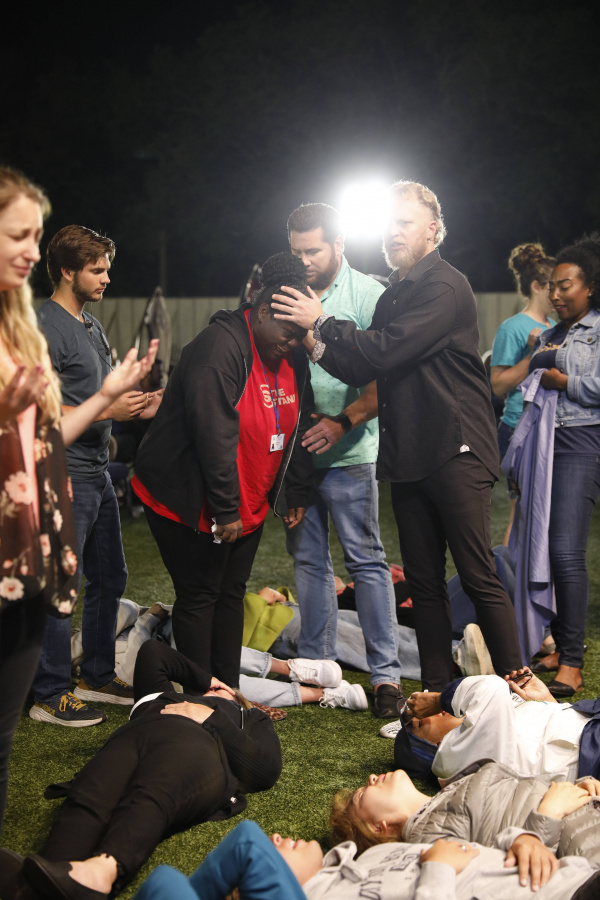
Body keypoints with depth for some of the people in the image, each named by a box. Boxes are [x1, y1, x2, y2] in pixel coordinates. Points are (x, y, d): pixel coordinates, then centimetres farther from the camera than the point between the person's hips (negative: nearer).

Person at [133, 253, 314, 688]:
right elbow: (215, 436, -27)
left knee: (231, 594, 13)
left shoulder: (293, 358, 4)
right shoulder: (220, 348, -24)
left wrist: (297, 495, 12)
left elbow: (298, 428, 13)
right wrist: (225, 510, -25)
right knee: (198, 597, 0)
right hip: (189, 501, -8)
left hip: (248, 505, 8)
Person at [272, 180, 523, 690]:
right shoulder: (394, 294, 19)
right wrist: (317, 345, -1)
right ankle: (437, 689, 18)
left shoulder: (445, 287, -9)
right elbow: (365, 370, 14)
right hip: (408, 456, 8)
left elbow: (385, 350, -18)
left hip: (455, 451, -8)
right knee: (424, 583, 10)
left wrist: (322, 321, -8)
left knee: (480, 580, -7)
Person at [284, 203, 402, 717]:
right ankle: (317, 665, 21)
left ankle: (386, 673, 2)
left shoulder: (367, 294, -5)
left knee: (366, 560, -3)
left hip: (346, 452, -5)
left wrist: (341, 422, -19)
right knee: (308, 559, 11)